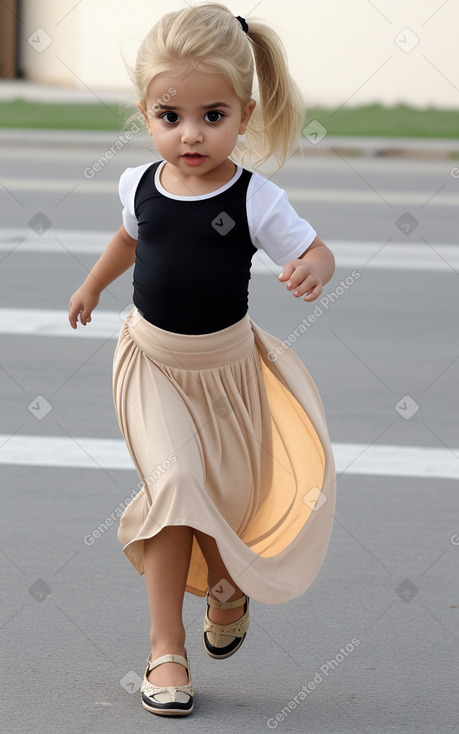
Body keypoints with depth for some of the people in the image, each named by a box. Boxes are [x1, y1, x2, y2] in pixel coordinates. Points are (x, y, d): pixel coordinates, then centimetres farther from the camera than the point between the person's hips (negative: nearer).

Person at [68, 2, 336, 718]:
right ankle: (167, 647, -9)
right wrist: (94, 283, 28)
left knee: (232, 494, 10)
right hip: (152, 360, 0)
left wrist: (311, 271, -36)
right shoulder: (140, 184, -9)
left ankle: (226, 588, 44)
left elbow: (314, 251, -12)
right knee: (174, 485, -15)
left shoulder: (257, 200, -20)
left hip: (227, 364, 0)